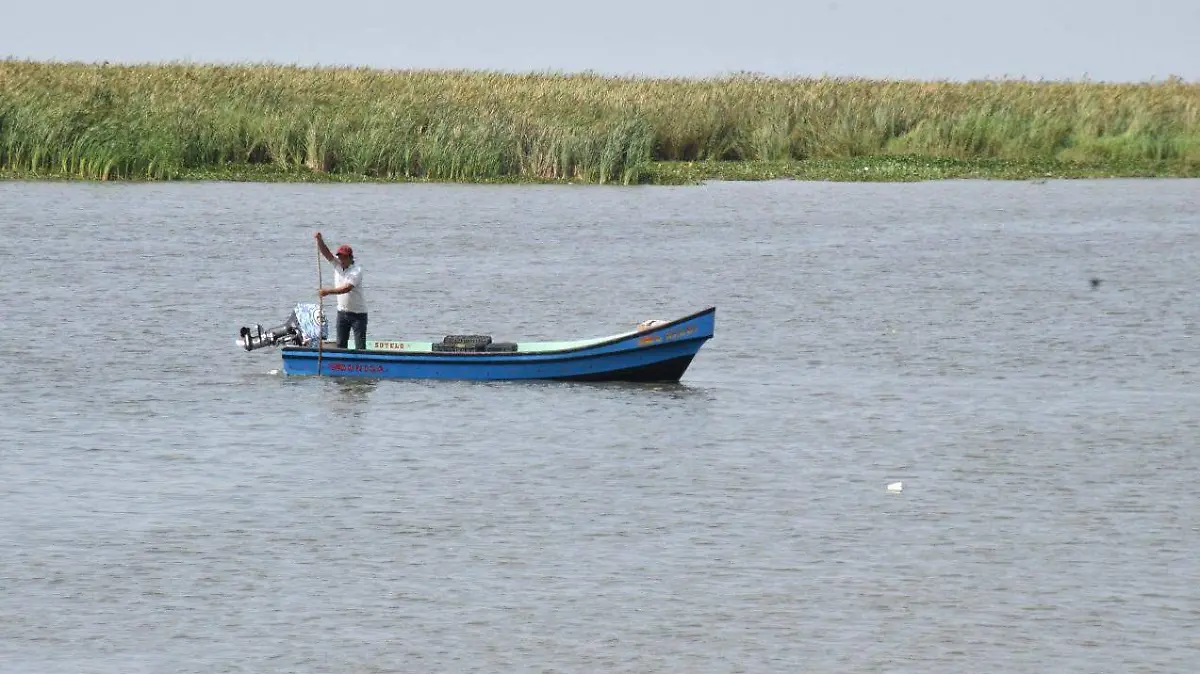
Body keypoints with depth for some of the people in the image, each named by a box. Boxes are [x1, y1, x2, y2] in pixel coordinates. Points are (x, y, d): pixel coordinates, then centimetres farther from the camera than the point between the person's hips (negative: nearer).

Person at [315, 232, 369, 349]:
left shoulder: (356, 271, -18)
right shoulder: (337, 264, 1)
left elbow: (347, 288, -29)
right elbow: (325, 252, -8)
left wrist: (328, 291, -35)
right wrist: (319, 240, -26)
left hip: (358, 313, -6)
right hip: (342, 312, 6)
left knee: (360, 346, -7)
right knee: (340, 344, 7)